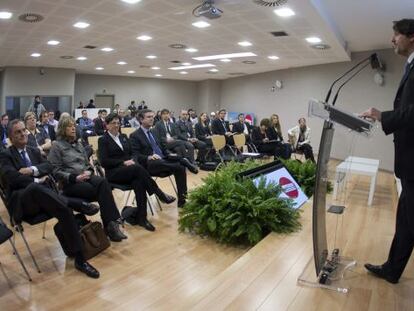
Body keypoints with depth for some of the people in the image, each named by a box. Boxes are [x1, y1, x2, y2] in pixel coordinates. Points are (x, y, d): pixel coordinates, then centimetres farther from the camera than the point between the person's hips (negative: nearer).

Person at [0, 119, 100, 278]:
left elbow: (49, 166, 8)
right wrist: (37, 180, -7)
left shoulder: (34, 151, 24)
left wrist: (32, 170, -8)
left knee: (65, 211, -26)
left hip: (43, 194, 4)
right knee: (34, 187, -42)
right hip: (22, 201, -4)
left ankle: (79, 259, -22)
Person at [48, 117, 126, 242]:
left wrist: (89, 171, -2)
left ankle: (111, 223, -35)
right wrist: (75, 177, -19)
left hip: (85, 176, 5)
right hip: (70, 182, -5)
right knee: (102, 190, -30)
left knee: (103, 182, -31)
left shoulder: (78, 144, 21)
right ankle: (110, 224, -25)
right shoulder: (57, 146, 2)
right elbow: (56, 171, -6)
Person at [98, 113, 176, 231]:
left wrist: (131, 160, -7)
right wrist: (123, 162, -17)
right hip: (114, 172, -5)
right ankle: (160, 194, -29)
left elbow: (132, 153, 18)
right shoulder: (103, 140, 3)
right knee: (138, 168, -36)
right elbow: (104, 161, -8)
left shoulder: (124, 137, 20)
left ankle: (141, 217, -31)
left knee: (139, 182, -33)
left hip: (130, 170, 5)